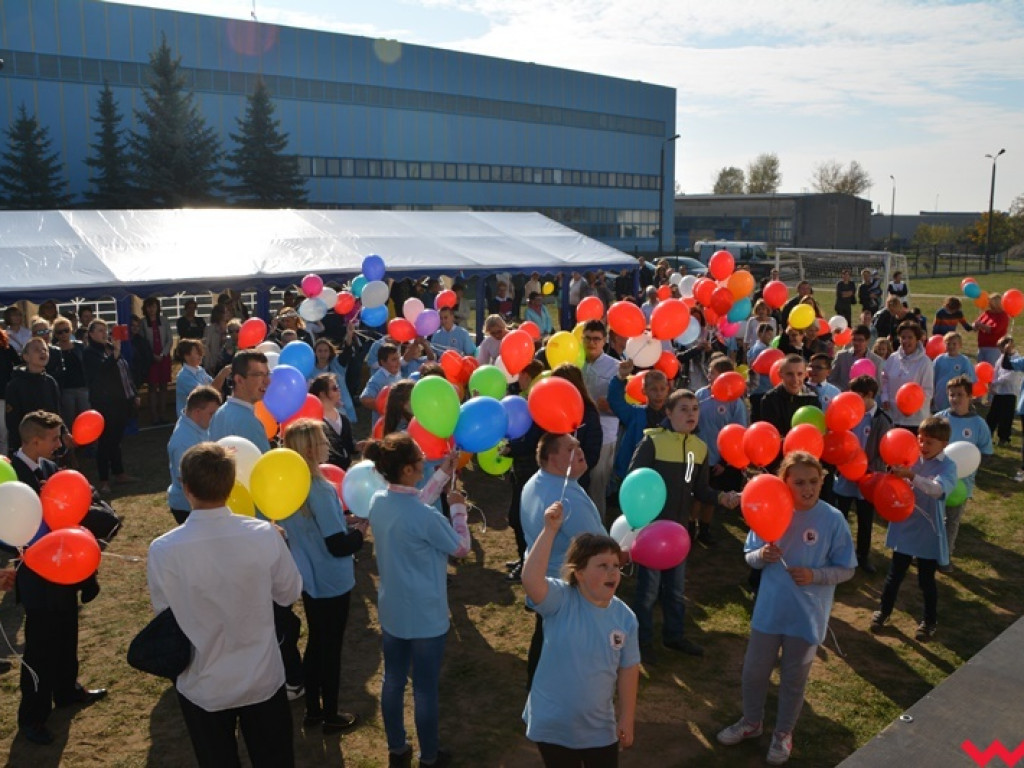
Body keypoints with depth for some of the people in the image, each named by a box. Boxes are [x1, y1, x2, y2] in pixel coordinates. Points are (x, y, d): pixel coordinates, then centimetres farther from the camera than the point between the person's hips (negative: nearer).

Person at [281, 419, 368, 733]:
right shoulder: (320, 488, -28)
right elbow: (338, 546, -25)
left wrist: (345, 519, 6)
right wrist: (361, 530, -8)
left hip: (309, 579, 8)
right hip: (331, 583, -8)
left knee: (315, 644, 21)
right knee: (331, 649, 10)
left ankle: (312, 710, 35)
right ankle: (331, 716, 26)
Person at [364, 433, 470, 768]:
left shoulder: (378, 501, -7)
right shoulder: (425, 517, -28)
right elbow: (461, 547, -11)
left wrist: (443, 476, 13)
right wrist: (458, 509, 2)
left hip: (391, 611, 7)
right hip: (425, 615, -7)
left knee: (393, 681, 19)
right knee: (425, 689, 10)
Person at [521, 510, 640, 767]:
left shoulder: (625, 617, -9)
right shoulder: (561, 601, -19)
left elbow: (628, 670, -1)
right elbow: (530, 579, -40)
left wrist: (626, 720, 3)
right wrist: (550, 530, -41)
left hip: (600, 729, 3)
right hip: (552, 726, -2)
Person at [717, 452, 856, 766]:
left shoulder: (833, 519, -15)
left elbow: (846, 569, -8)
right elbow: (750, 556, -1)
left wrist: (814, 575, -24)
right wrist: (761, 555, -23)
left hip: (807, 616, -2)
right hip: (770, 609, 2)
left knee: (794, 678, 17)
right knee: (754, 670, 18)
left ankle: (783, 733, 40)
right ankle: (751, 722, 44)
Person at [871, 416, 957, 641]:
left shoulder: (947, 466, -15)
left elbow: (937, 489, -34)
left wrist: (911, 475, -47)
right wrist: (895, 473, -18)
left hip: (929, 533, -3)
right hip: (905, 528, 3)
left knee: (926, 579, 12)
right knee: (895, 574, 15)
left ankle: (930, 621, 33)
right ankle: (883, 611, 34)